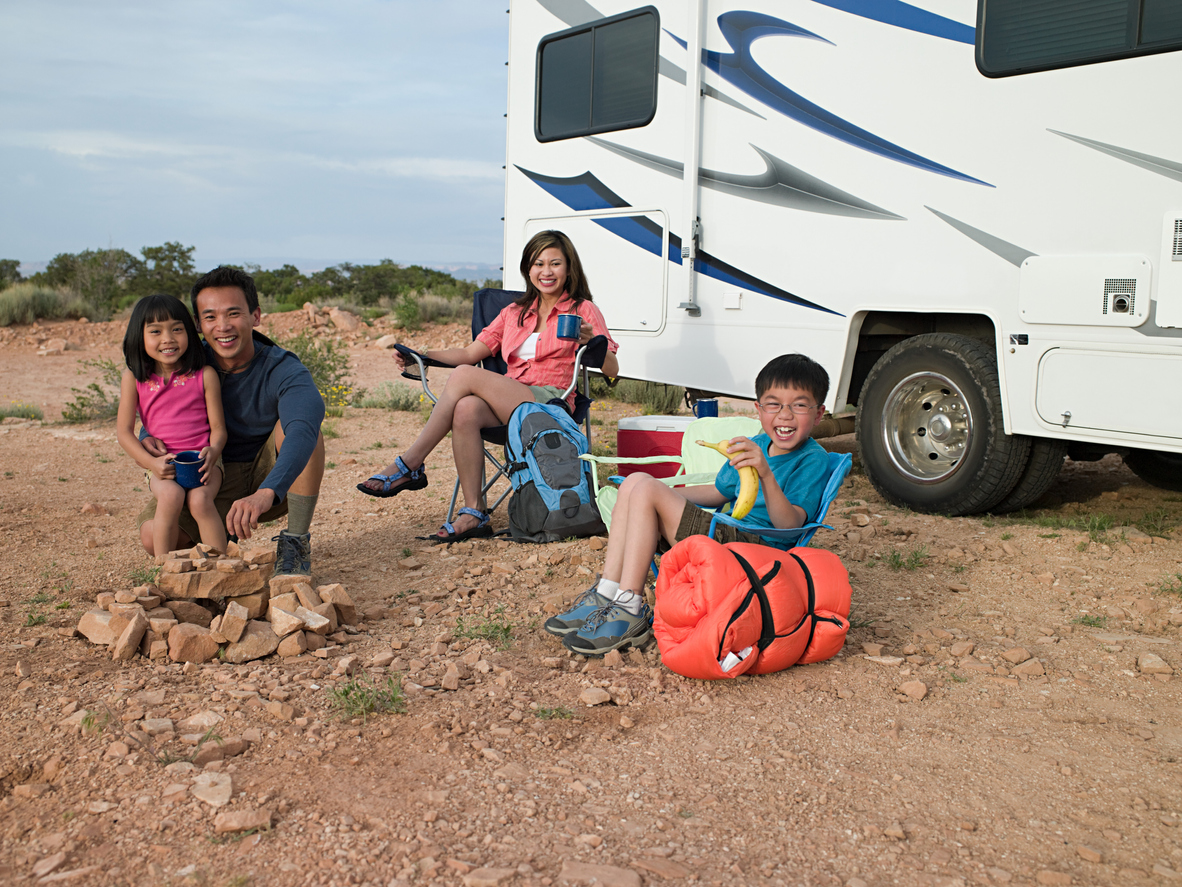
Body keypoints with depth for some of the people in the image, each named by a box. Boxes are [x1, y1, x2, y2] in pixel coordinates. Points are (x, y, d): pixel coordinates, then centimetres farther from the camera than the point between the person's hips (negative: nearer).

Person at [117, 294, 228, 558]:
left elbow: (218, 426, 3)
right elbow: (124, 431, 2)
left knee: (199, 499, -30)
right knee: (171, 496, -31)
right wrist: (151, 462, -13)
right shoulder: (134, 378, 4)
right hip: (162, 466, 1)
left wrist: (212, 452, -19)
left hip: (202, 461, 0)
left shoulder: (205, 375, 2)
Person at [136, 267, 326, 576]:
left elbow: (302, 430, -42)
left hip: (274, 478, -2)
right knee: (154, 534, -24)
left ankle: (296, 544, -19)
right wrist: (150, 439, -20)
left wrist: (267, 493, -60)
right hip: (216, 482, 2)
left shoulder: (283, 370, -22)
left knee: (298, 423, -32)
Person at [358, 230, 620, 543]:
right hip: (509, 405, 5)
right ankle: (473, 514, -32)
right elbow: (470, 353, 19)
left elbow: (612, 369, 0)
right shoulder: (514, 313, 25)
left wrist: (590, 342, -20)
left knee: (464, 376, -25)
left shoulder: (582, 310, 10)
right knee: (466, 410, -32)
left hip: (552, 403, -5)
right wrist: (422, 356, 6)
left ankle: (409, 466, -21)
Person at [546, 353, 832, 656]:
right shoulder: (757, 445, 17)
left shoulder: (814, 460, -8)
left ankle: (628, 611, -19)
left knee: (645, 491, -18)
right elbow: (719, 491, 30)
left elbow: (790, 525, -21)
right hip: (727, 533, 9)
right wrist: (666, 496, 20)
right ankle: (607, 594, -6)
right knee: (635, 481, -1)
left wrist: (766, 474, -36)